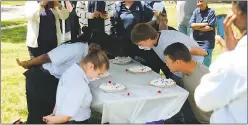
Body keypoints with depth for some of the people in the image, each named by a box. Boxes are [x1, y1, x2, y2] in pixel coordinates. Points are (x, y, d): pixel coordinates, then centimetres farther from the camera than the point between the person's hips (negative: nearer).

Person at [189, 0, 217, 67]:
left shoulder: (211, 12, -5)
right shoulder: (196, 11, 5)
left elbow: (210, 27, -13)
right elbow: (192, 25, -5)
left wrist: (197, 27, -6)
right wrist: (205, 24, -12)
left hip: (207, 42, -4)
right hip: (196, 42, 4)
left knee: (205, 63, -3)